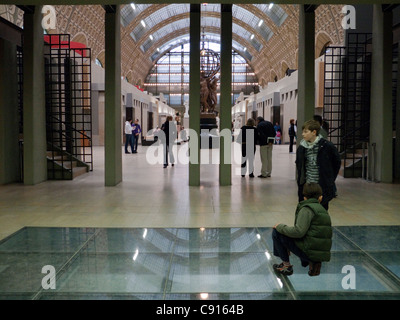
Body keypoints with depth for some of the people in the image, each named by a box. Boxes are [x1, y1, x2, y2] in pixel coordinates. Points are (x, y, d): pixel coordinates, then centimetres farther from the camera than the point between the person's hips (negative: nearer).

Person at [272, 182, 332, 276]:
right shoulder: (323, 210, 15)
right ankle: (312, 262, 13)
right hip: (323, 254, 8)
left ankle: (286, 266, 3)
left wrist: (280, 227, -6)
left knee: (276, 232, 0)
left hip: (309, 251, -8)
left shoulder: (307, 208, -10)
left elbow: (299, 231, -21)